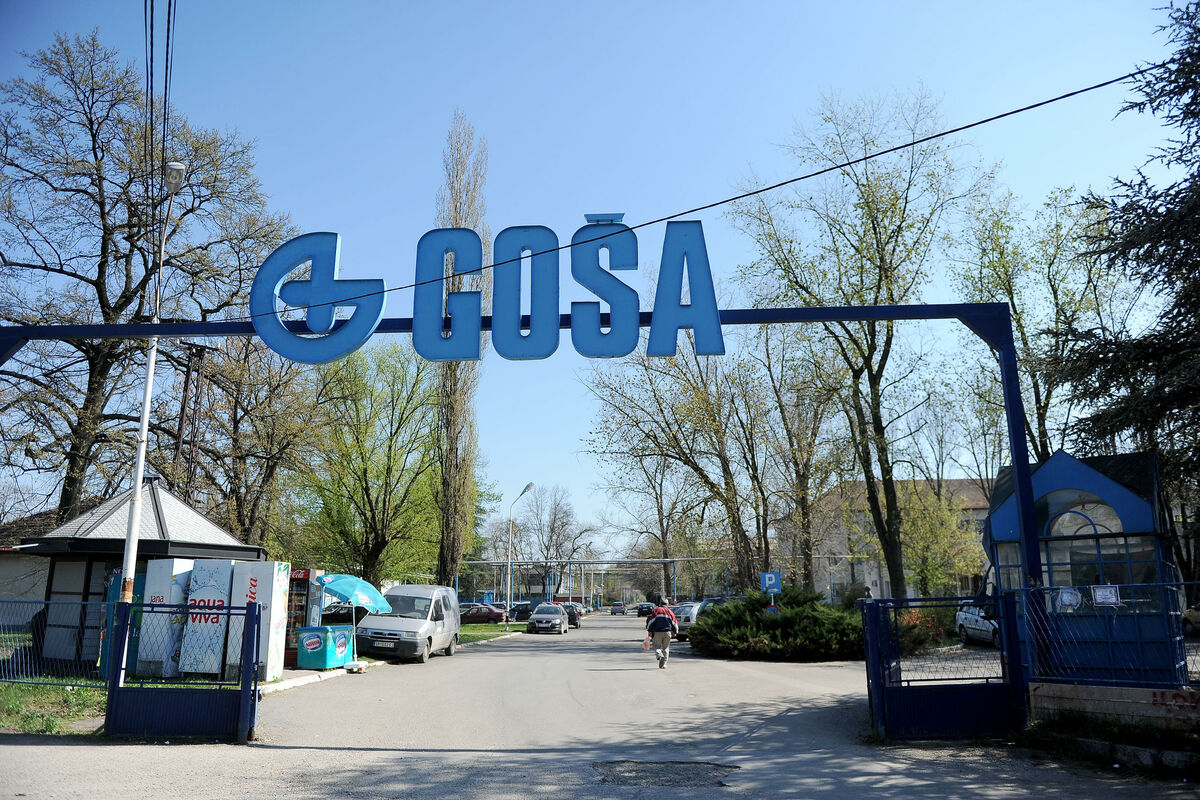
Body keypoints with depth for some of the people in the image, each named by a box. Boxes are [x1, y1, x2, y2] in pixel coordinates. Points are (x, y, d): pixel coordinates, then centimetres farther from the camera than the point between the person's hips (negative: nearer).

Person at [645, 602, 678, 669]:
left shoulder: (656, 610, 2)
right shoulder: (669, 611, 10)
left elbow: (650, 620, -4)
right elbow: (674, 622, 13)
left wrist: (650, 631, 3)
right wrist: (674, 632, 25)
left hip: (657, 632, -2)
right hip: (667, 632, 2)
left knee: (657, 646, 7)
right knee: (665, 648, 11)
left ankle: (659, 655, -24)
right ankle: (663, 665, 9)